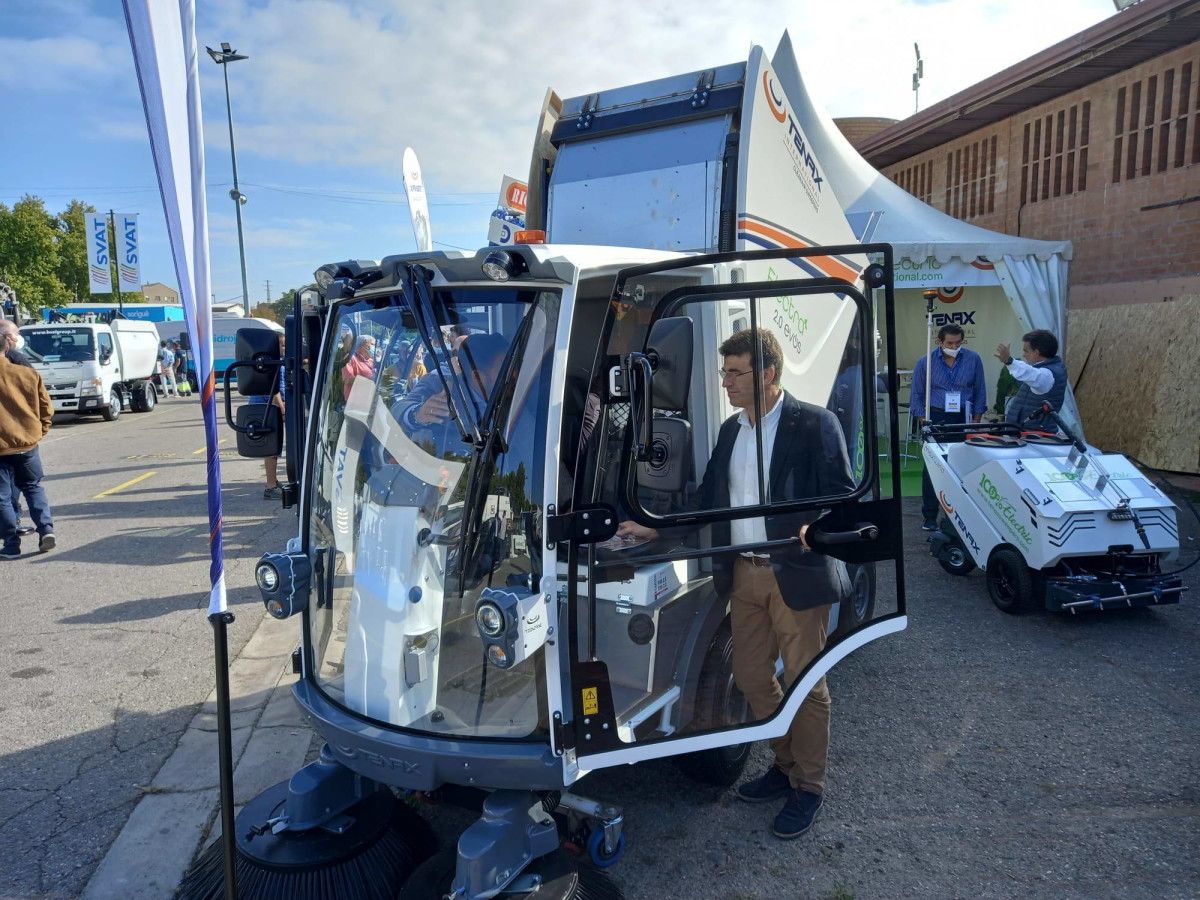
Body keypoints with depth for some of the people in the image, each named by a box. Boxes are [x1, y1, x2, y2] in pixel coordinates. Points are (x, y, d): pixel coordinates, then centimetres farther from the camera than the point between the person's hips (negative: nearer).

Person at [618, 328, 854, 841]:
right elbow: (708, 498, 16)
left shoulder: (814, 424, -9)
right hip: (744, 576, 7)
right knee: (751, 678, 15)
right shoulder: (731, 430, 12)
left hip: (796, 575, -7)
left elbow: (843, 492, -10)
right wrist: (654, 529, 9)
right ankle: (785, 765, 36)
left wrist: (815, 526, -28)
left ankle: (809, 786, 24)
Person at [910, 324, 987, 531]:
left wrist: (976, 420, 4)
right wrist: (924, 423, -2)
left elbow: (980, 391, 9)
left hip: (963, 419, 1)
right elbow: (917, 394, 6)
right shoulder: (926, 362, 1)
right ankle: (930, 517, 3)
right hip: (935, 418, -1)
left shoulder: (973, 359, 3)